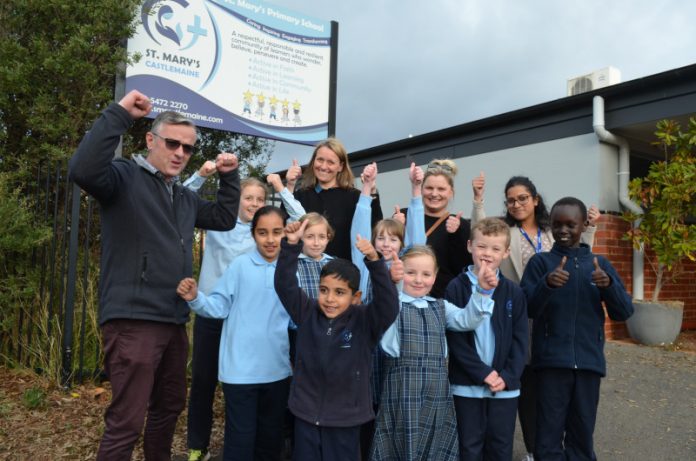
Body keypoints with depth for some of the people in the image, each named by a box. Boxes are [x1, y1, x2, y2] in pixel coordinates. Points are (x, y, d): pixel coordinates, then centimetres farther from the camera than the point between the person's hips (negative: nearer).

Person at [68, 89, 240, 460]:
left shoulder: (183, 197, 18)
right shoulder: (125, 177, -6)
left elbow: (225, 218, 24)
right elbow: (83, 170, -27)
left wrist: (229, 176, 14)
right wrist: (119, 114, -25)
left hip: (173, 322, 9)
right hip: (133, 321, -8)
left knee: (170, 407, 21)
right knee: (126, 422, -3)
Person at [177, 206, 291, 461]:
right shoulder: (240, 265, -11)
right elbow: (219, 307, -13)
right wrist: (195, 298, -30)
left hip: (277, 369, 4)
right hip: (241, 369, -3)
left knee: (271, 435, 22)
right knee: (241, 437, 8)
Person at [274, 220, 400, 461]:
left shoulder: (365, 321, -12)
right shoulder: (307, 313, -5)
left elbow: (389, 304, -28)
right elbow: (284, 285, -11)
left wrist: (374, 261, -40)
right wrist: (291, 245, -25)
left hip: (345, 417, -2)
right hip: (306, 412, 2)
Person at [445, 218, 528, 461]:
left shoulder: (514, 292, 2)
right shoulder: (456, 288, -7)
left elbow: (520, 340, 1)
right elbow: (454, 338, -9)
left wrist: (508, 377, -10)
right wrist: (483, 373, -14)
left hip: (505, 386, 3)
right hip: (467, 385, -2)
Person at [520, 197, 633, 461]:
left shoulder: (600, 264, 9)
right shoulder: (540, 262, 1)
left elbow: (623, 313, 4)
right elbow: (528, 309, -8)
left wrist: (609, 285, -16)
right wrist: (547, 284, -27)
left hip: (589, 361, 3)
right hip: (552, 361, -2)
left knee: (582, 432, 11)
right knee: (549, 432, 1)